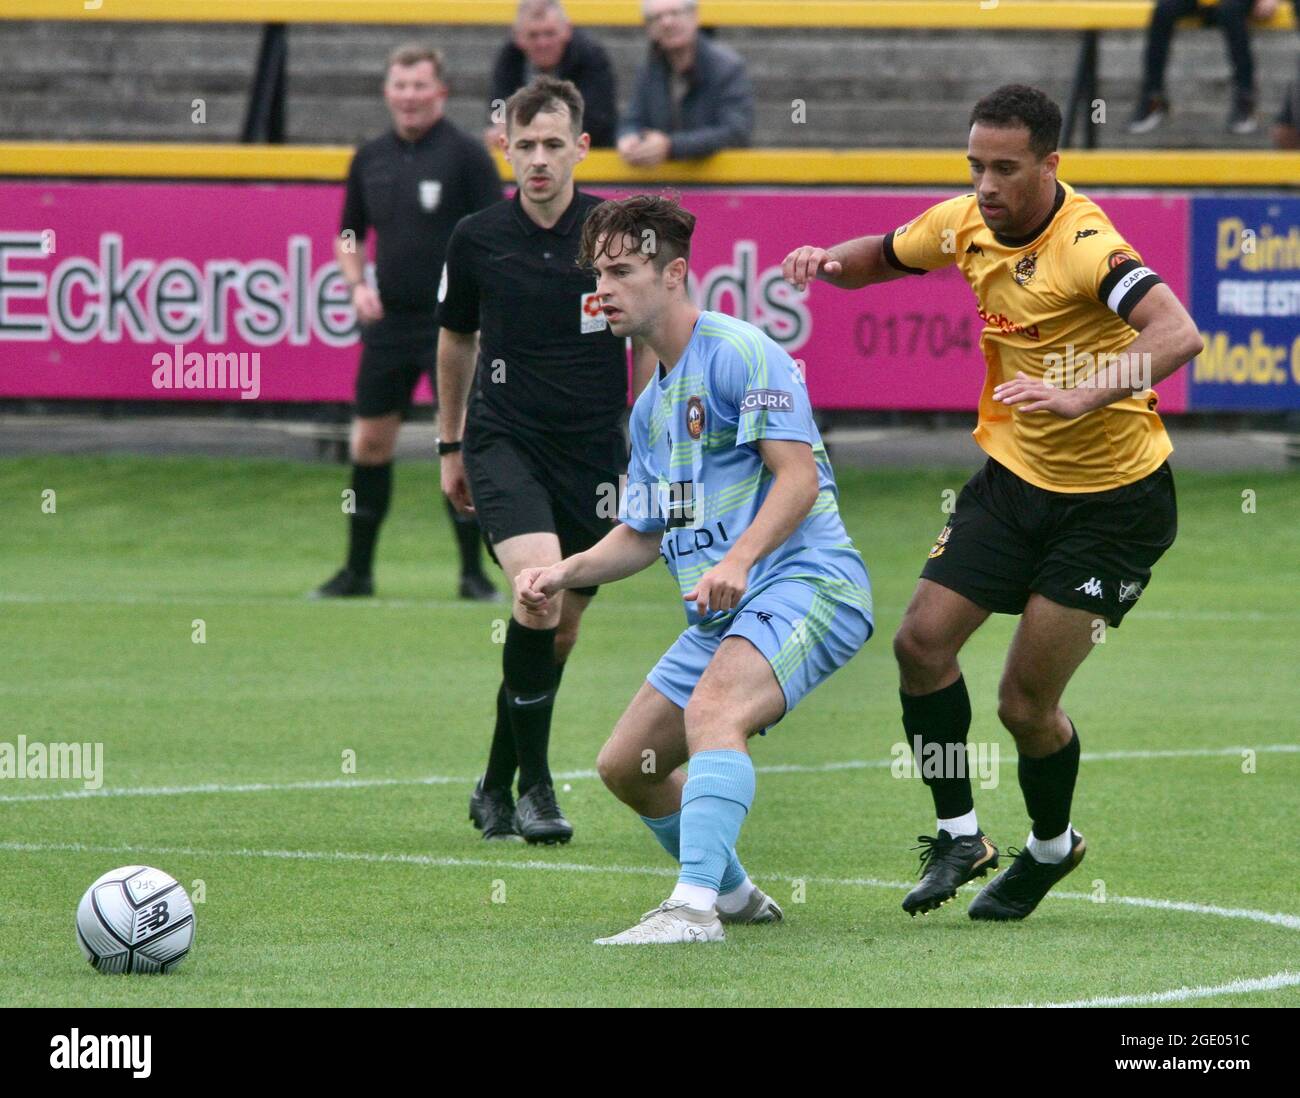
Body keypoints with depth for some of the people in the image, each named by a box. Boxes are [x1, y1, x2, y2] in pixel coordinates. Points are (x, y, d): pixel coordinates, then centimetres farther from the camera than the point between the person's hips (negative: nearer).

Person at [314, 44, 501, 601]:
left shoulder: (465, 154, -6)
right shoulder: (370, 158, 9)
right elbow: (350, 235, 21)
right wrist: (357, 285, 3)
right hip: (389, 320, 5)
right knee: (369, 441, 7)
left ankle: (473, 574, 1)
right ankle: (357, 571, 17)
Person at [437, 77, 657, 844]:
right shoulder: (478, 240, -4)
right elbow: (456, 340, 13)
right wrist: (450, 445, 18)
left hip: (592, 451, 2)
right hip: (504, 442, -2)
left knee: (561, 629, 6)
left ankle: (496, 791, 25)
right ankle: (535, 784, -15)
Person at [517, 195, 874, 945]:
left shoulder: (737, 351, -9)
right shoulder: (651, 405, 20)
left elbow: (798, 474, -17)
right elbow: (643, 534, 25)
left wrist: (739, 559, -31)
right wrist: (565, 574, 8)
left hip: (802, 581, -10)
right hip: (721, 611, 10)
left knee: (712, 712, -34)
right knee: (627, 765, 11)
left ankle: (695, 908, -45)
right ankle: (733, 894, 31)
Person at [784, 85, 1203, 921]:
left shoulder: (1085, 244, -26)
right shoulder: (967, 225, -4)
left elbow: (1177, 335, -42)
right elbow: (884, 257, 18)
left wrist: (1084, 395, -55)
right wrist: (831, 262, -6)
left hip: (1114, 498, -7)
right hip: (1014, 476, 7)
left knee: (1027, 705, -5)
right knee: (923, 640, -5)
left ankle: (1053, 847, 25)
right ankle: (959, 835, 13)